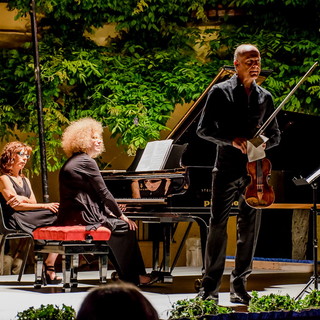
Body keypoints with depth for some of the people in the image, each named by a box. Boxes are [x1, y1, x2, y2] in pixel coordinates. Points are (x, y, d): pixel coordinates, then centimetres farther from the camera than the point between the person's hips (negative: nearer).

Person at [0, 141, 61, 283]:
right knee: (57, 214, -26)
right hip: (15, 220, -7)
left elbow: (34, 203, 15)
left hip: (30, 218, 7)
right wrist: (44, 206, -14)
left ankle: (50, 267, -28)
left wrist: (24, 199, -9)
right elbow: (16, 206, -8)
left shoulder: (25, 180, 28)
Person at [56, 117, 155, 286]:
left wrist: (112, 212, 18)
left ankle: (126, 275, 20)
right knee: (125, 227, 3)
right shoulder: (86, 162, -13)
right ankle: (133, 277, 6)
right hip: (83, 218, -10)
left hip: (71, 216, 10)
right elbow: (103, 193, -12)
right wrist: (121, 215, -1)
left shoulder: (71, 163, 18)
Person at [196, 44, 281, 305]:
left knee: (249, 229, 6)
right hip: (227, 170, -4)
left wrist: (264, 144, -6)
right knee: (218, 226, -4)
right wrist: (232, 140, -18)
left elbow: (275, 134, 17)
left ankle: (239, 286, 15)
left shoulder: (265, 97, 11)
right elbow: (204, 129, -4)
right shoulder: (220, 92, 0)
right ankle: (210, 288, 3)